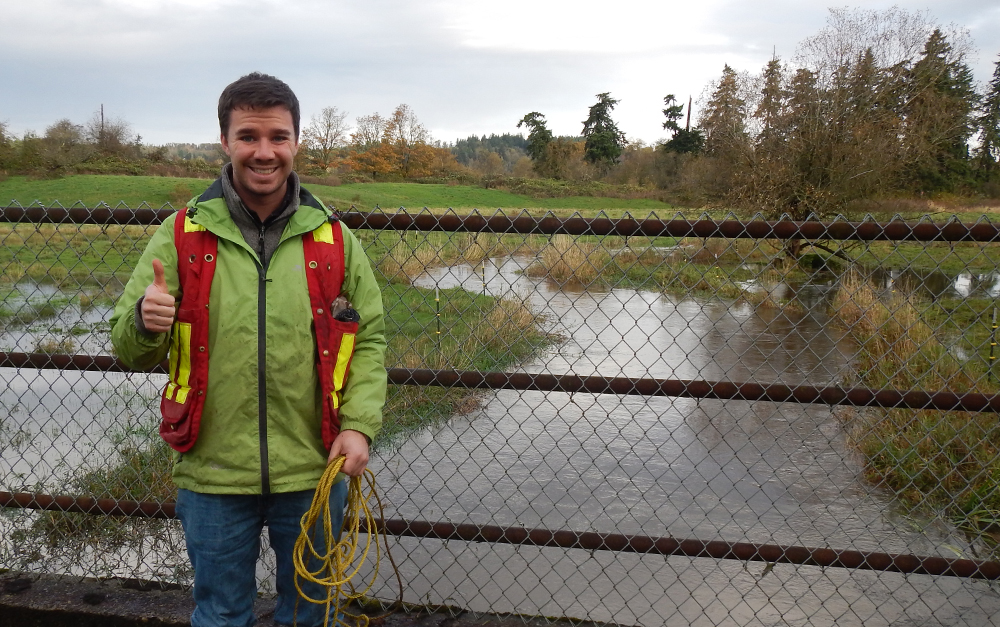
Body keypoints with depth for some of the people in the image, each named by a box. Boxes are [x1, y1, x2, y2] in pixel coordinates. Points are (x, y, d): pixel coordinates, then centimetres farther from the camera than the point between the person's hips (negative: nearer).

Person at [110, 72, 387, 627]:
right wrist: (145, 323, -24)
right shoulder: (182, 235, -3)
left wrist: (360, 424, -9)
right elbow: (131, 351, -1)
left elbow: (368, 339, 3)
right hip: (213, 477, 0)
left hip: (313, 475, 1)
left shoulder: (333, 238, -1)